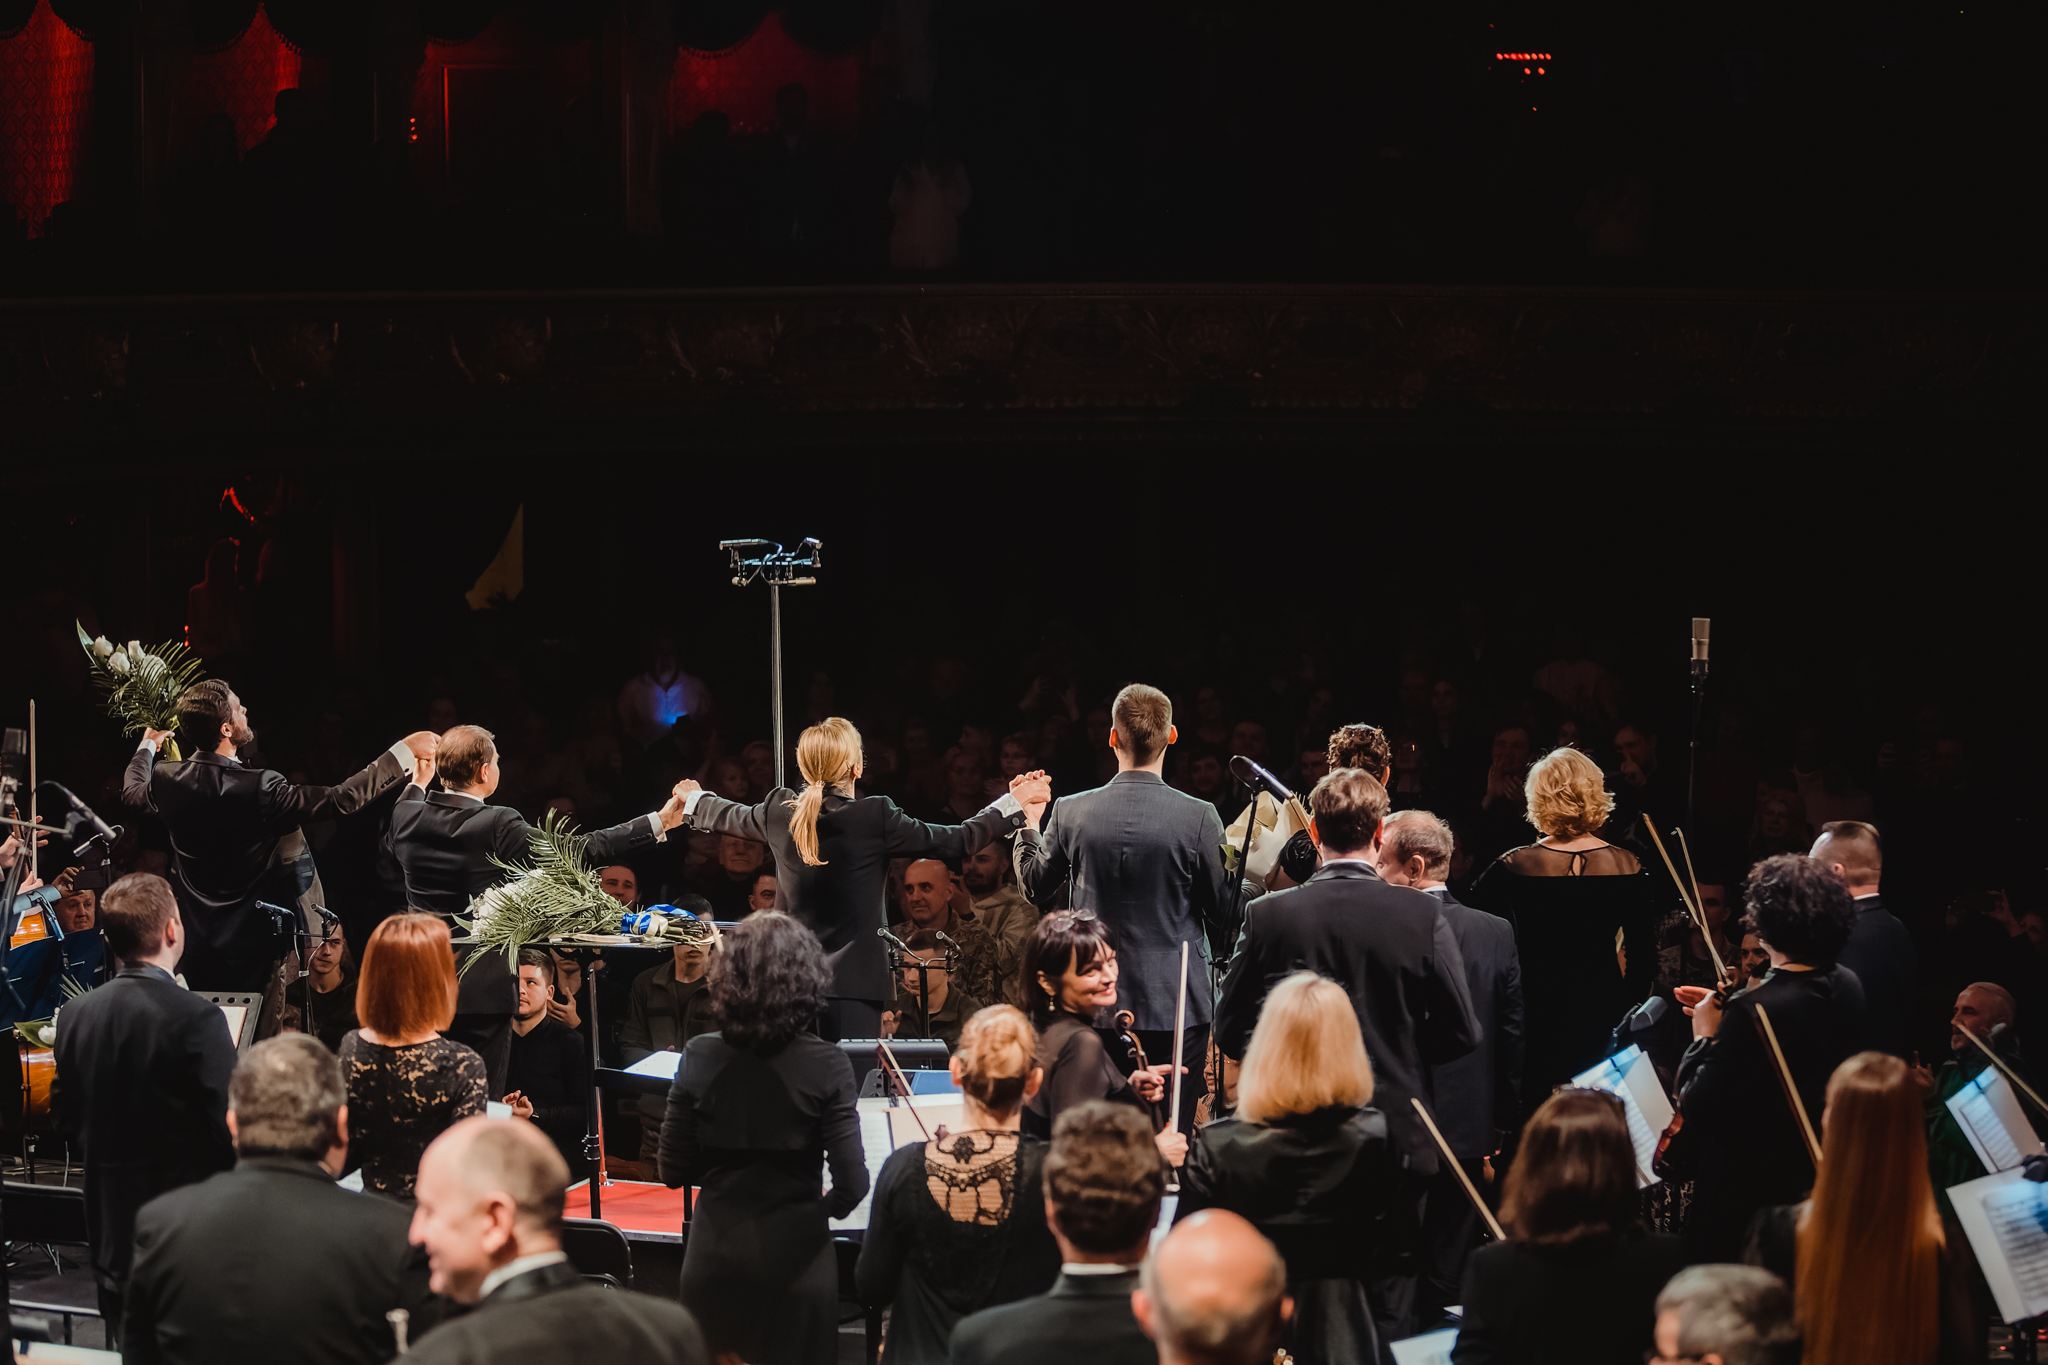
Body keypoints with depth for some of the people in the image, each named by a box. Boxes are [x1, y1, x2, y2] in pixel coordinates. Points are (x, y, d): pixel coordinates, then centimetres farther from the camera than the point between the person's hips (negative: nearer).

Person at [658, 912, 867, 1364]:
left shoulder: (698, 1057, -10)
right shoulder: (825, 1065, -16)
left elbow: (674, 1172, -4)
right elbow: (851, 1185, -16)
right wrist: (823, 1206, 7)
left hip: (714, 1256, 2)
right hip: (795, 1257, -2)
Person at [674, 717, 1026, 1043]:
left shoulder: (779, 811, 2)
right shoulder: (875, 816, -11)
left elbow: (731, 817, 25)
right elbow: (956, 841, -4)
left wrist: (695, 798, 48)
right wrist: (1014, 805, 7)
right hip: (855, 984, -5)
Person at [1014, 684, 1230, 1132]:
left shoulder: (1070, 813, -5)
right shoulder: (1198, 817, -11)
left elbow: (1035, 887, 12)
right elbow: (1221, 911, -1)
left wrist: (1030, 822, 28)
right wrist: (1217, 954, 20)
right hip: (1176, 1003, -2)